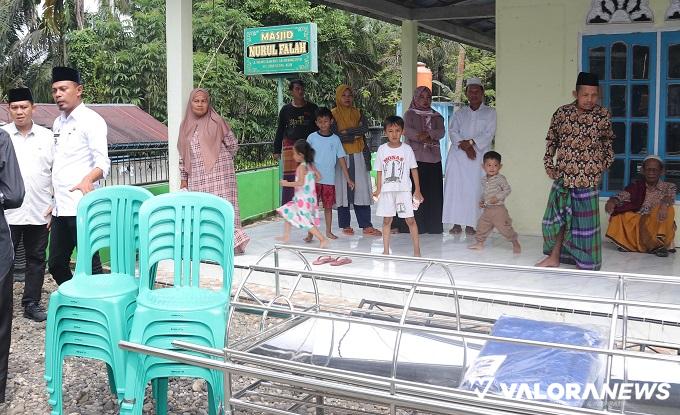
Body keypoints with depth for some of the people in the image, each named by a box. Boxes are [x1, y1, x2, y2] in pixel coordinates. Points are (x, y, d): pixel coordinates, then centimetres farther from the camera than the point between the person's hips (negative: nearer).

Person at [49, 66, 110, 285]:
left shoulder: (91, 120, -6)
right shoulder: (58, 123, 17)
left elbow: (103, 162, -15)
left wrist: (88, 179, -36)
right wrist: (54, 203, 19)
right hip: (60, 209, 8)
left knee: (90, 264, -4)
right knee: (56, 265, 13)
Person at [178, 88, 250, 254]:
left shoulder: (216, 122, -3)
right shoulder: (186, 125, 12)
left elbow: (232, 144, 3)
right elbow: (183, 155, 15)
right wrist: (183, 179, 13)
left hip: (218, 173, -4)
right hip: (197, 177, 5)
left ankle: (230, 240, -6)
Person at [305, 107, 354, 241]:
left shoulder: (335, 139, 3)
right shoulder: (312, 137, 0)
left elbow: (341, 159, 5)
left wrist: (348, 178, 3)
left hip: (329, 179, 2)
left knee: (328, 206, 11)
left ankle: (328, 232, 23)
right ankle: (310, 233, 1)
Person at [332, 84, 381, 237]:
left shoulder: (358, 113, 13)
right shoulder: (333, 114, 1)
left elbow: (365, 128, -5)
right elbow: (335, 136, -11)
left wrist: (347, 132, -12)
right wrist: (355, 135, -5)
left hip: (358, 156, 3)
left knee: (362, 189, -2)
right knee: (343, 189, -1)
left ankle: (366, 226, -2)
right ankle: (345, 225, 8)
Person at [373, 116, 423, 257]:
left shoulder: (406, 149, -1)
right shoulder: (382, 149, 3)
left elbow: (414, 170, 3)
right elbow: (380, 171, 8)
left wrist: (417, 190, 1)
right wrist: (378, 190, 3)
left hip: (404, 190, -2)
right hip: (387, 191, 2)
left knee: (410, 219, -2)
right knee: (386, 220, 6)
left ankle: (417, 249, 5)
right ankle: (386, 250, 13)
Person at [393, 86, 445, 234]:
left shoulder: (437, 116, 19)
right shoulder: (409, 114, 10)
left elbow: (441, 132, 2)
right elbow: (407, 130, -9)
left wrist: (428, 134, -16)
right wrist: (426, 139, -13)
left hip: (433, 158, 3)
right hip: (414, 157, -3)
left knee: (433, 193, 0)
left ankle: (433, 225, 4)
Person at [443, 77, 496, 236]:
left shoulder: (490, 113, 10)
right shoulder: (459, 113, 17)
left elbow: (488, 134, -2)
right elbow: (453, 132, 3)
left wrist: (471, 142, -15)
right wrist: (464, 146, -13)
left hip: (479, 155, -2)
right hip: (458, 155, 2)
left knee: (474, 188, -7)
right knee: (455, 187, -6)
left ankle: (470, 224, -3)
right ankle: (457, 223, -1)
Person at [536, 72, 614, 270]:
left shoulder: (603, 116, -3)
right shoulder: (562, 112, -2)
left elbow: (607, 141, 13)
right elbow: (551, 139, 10)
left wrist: (605, 163, 5)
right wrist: (549, 164, 5)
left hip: (588, 178, -2)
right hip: (562, 175, 2)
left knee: (586, 220, 3)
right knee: (557, 216, 12)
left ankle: (587, 264, 16)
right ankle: (554, 257, 27)